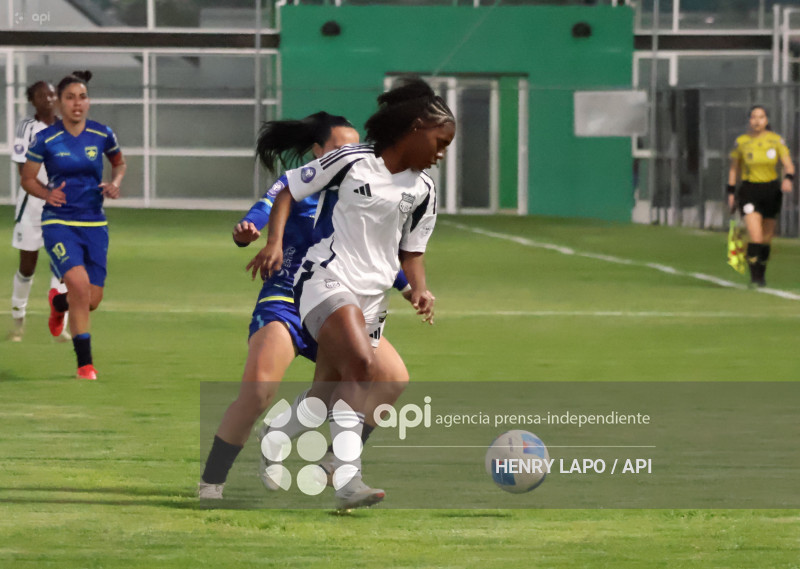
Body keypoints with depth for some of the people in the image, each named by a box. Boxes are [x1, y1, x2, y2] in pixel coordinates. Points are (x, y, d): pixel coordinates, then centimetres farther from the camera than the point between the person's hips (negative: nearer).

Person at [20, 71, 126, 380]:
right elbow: (27, 179, 4)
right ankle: (85, 364, -14)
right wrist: (47, 193, -16)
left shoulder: (103, 135, 0)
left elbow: (119, 163, 18)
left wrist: (115, 183, -2)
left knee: (92, 301, 3)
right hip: (59, 223, -3)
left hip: (94, 224, 3)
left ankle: (59, 303, 42)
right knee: (79, 283, -25)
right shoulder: (45, 139, -7)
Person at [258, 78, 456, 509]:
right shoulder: (352, 162, -6)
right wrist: (275, 241, -13)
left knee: (326, 398, 10)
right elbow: (289, 191, 1)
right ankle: (347, 477, -35)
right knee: (361, 364, -30)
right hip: (327, 282, -7)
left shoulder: (422, 191, 10)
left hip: (369, 299, 7)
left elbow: (412, 250, 20)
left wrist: (420, 289, 0)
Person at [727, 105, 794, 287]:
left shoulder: (776, 140, -1)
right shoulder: (741, 142, -2)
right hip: (749, 191, -2)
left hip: (771, 191, 2)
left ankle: (761, 276, 27)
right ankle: (754, 278, -9)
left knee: (766, 239, 10)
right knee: (755, 237, -17)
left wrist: (788, 179, -25)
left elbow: (788, 166, -3)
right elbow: (734, 168, 9)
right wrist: (731, 192, 6)